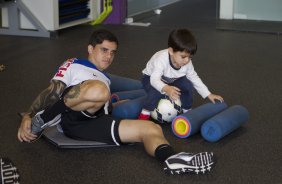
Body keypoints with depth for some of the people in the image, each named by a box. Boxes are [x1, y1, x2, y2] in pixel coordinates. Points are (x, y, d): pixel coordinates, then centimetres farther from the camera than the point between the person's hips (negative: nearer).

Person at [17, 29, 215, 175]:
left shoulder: (105, 80, 39)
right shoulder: (74, 65, 22)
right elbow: (52, 92, 10)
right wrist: (27, 117, -2)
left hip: (94, 124, 6)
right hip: (71, 117, -5)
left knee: (152, 128, -13)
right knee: (98, 90, -38)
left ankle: (173, 159, -46)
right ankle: (43, 120, -22)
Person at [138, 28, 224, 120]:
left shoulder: (187, 63, -21)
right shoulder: (161, 59, -39)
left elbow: (194, 78, -6)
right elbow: (155, 79, -48)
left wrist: (209, 95, -9)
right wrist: (166, 89, -69)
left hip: (171, 80, 5)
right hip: (150, 78, -5)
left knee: (187, 85, -15)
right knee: (157, 92, -36)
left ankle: (186, 110, 6)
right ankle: (145, 113, -17)